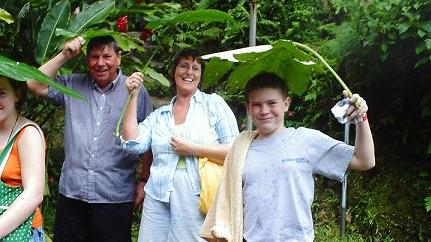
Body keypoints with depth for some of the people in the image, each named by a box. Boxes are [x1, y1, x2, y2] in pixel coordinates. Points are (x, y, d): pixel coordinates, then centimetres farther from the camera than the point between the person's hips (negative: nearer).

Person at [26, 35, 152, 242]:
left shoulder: (136, 91, 0)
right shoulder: (72, 85, 9)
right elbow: (36, 85, 2)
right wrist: (64, 56, -1)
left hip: (114, 198, -2)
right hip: (71, 194, 3)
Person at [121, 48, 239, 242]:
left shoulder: (213, 103, 4)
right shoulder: (159, 115, 14)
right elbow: (133, 144, -1)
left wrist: (192, 149, -12)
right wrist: (133, 96, 0)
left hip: (197, 200, -3)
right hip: (159, 199, 3)